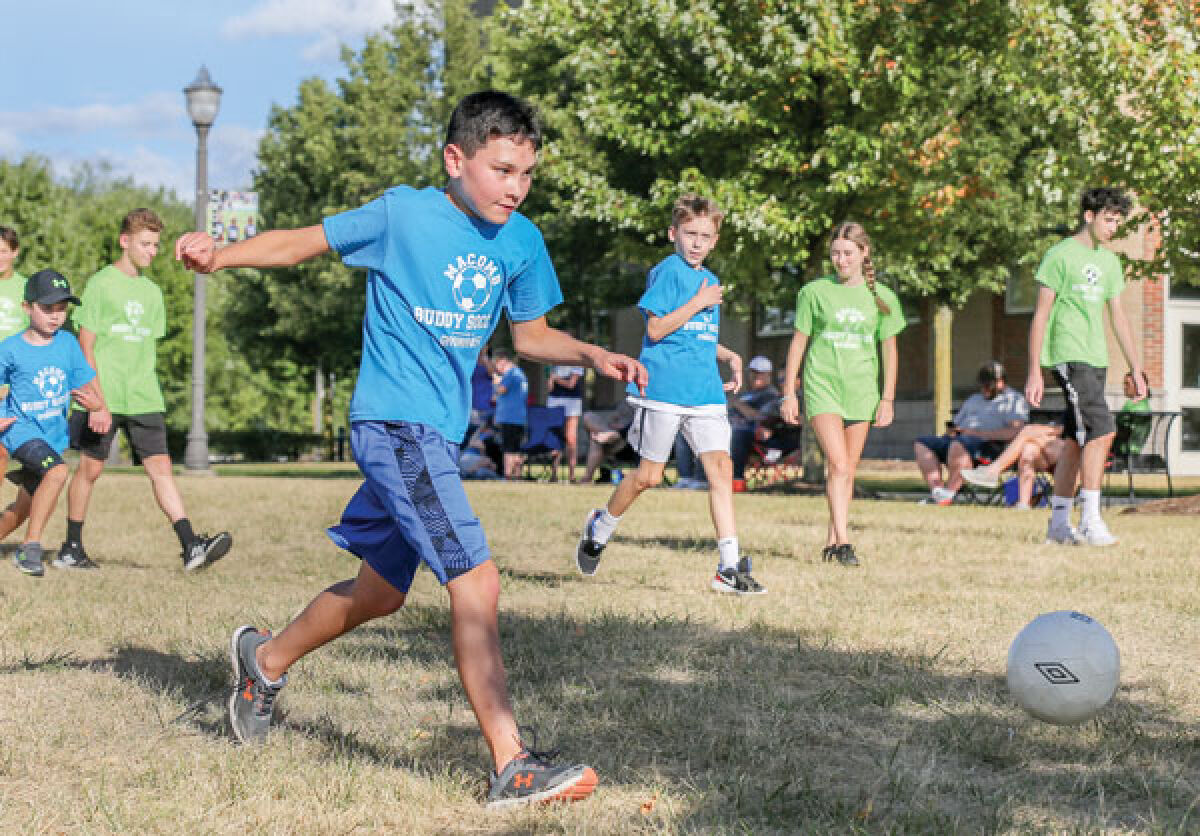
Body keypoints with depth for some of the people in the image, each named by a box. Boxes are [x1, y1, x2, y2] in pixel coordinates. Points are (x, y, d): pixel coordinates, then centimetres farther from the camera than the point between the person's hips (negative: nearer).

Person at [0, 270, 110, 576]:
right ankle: (31, 548, -25)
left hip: (54, 434, 6)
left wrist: (99, 406, -15)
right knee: (57, 471, -32)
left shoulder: (68, 342, 3)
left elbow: (85, 379, 6)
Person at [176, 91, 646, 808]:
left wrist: (592, 356, 1)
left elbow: (530, 334, 19)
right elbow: (302, 242, -4)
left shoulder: (521, 242, 7)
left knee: (382, 591, 20)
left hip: (439, 436, 8)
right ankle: (513, 767, -16)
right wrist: (219, 256, -20)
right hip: (396, 424, -8)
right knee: (476, 581, -17)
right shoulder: (403, 214, -9)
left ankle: (266, 659, 44)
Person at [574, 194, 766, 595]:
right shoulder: (668, 271, -6)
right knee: (649, 475, 2)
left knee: (721, 468, -8)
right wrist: (699, 302, -13)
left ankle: (729, 566, -11)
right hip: (663, 389, -6)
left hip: (705, 392, 6)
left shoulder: (710, 280, 17)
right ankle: (600, 528, 29)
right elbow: (656, 328, -13)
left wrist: (729, 356, 11)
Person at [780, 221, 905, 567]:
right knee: (838, 464, -16)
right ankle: (843, 541, -18)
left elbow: (889, 348, 10)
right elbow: (799, 341, 6)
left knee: (848, 470, 6)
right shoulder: (815, 292, 1)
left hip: (861, 391, 3)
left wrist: (888, 398, 5)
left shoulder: (881, 297, 6)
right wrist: (789, 392, 3)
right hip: (821, 386, -3)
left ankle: (832, 541, 16)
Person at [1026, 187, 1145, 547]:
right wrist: (1034, 372, -11)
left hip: (1096, 359, 8)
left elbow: (1118, 316, 21)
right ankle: (1090, 521, -17)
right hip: (1068, 356, -8)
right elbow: (1041, 315, -7)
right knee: (1101, 430, -18)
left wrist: (1135, 368, 18)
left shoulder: (1109, 261, 16)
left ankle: (1058, 523, 13)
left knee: (1076, 441, 8)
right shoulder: (1060, 255, -7)